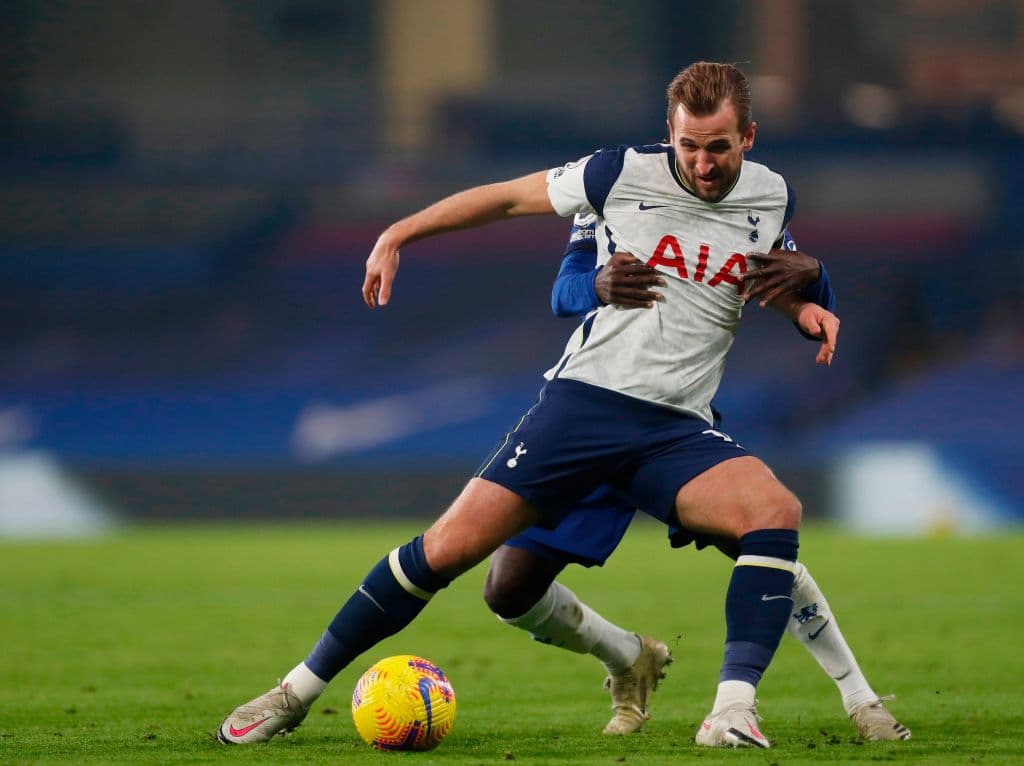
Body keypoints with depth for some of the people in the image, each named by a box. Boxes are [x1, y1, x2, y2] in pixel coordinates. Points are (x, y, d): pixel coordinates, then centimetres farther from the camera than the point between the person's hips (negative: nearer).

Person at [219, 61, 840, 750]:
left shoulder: (771, 198, 5)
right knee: (453, 544, -10)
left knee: (777, 511, -28)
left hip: (679, 428, 2)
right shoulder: (627, 174, -4)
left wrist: (804, 310, 7)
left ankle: (733, 710, -31)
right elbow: (509, 197, 8)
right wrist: (397, 234, 9)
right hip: (585, 399, -2)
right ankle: (298, 691, 4)